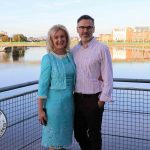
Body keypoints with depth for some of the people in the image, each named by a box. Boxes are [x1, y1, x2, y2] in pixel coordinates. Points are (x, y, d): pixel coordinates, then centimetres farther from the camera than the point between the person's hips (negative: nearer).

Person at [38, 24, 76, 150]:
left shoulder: (71, 56, 5)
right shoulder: (48, 58, -10)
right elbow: (43, 85, -11)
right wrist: (40, 109, -13)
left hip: (69, 102, 5)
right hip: (54, 102, -5)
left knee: (64, 134, 17)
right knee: (54, 136, 6)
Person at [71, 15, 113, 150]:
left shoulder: (101, 49, -10)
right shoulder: (74, 50, 6)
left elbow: (108, 78, -11)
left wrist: (102, 100, -12)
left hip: (93, 99, -5)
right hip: (77, 98, 5)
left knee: (94, 134, 10)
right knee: (79, 133, 17)